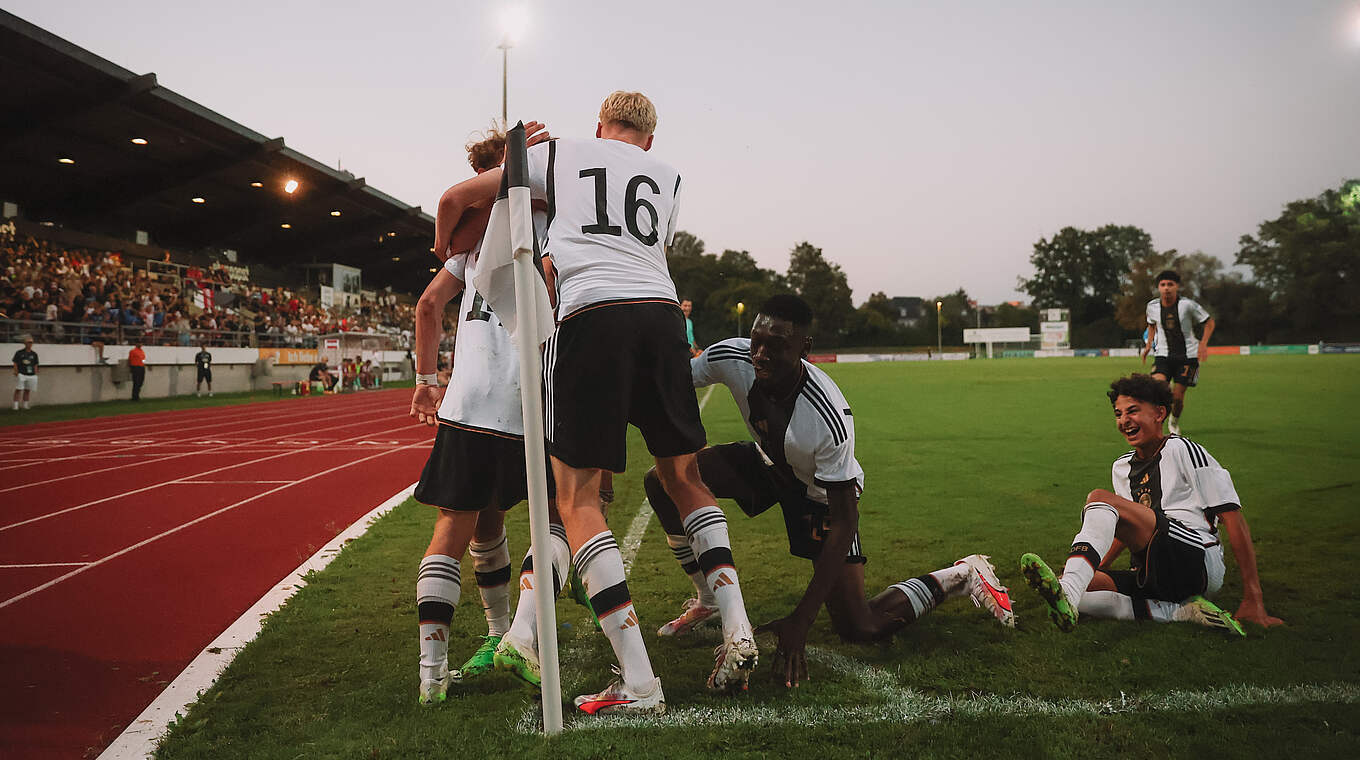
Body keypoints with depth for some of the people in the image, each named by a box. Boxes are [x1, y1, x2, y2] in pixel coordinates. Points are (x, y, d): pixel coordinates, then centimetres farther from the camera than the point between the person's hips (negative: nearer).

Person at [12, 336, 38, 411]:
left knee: (27, 390, 8)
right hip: (21, 374, -3)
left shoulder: (34, 354, 12)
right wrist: (16, 373, -11)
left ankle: (25, 405, 16)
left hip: (31, 375, 3)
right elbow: (15, 364, 1)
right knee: (18, 390, -6)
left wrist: (35, 374, 8)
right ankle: (15, 405, -4)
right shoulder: (19, 353, 2)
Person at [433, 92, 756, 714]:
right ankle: (736, 628, 9)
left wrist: (445, 249, 48)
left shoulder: (557, 154, 22)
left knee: (577, 498, -1)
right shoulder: (667, 177, 27)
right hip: (661, 312, 4)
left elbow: (454, 200, 26)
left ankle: (638, 682, -7)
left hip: (592, 314, -3)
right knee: (683, 476, 19)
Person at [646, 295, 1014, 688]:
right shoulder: (731, 357, -29)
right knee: (663, 480, -16)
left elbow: (844, 523, -34)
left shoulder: (830, 419, -40)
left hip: (820, 488, -5)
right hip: (765, 462, 5)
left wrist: (800, 621, -36)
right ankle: (707, 600, 5)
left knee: (858, 627, -6)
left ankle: (964, 576, 18)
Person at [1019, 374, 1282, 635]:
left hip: (1198, 562, -7)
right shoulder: (1121, 468, 22)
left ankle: (1067, 596, -46)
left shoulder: (1182, 450, 2)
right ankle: (1181, 612, -20)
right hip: (1156, 578, 7)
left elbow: (1233, 518, -3)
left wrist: (1253, 599, -9)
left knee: (1099, 498, -23)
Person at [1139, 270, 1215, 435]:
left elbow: (1209, 322, 0)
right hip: (1163, 355, 2)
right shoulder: (1152, 306, -3)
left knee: (1178, 396, -2)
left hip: (1188, 356, -2)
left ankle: (1174, 423, 29)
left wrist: (1203, 344, -12)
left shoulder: (1187, 305, -13)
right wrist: (1148, 344, 11)